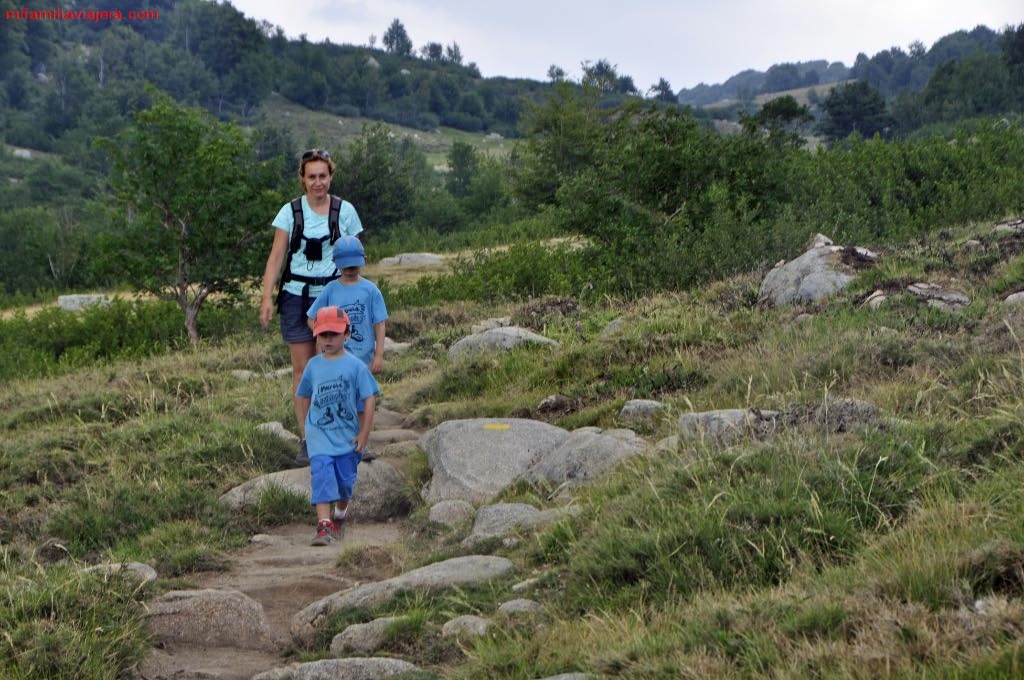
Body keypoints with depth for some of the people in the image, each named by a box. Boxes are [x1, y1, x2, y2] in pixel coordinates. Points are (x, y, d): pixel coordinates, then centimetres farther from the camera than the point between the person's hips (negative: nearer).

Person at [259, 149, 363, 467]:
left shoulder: (345, 211, 3)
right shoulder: (291, 212, 1)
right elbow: (276, 256, -1)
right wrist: (267, 297, -9)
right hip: (297, 297, 0)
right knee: (302, 370, 1)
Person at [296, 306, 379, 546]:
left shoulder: (355, 366, -5)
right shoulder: (313, 366, 5)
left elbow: (369, 399, -5)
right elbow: (303, 395, 19)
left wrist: (364, 433, -7)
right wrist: (305, 423, 16)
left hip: (347, 435, 0)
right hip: (319, 435, 0)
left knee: (345, 481, 11)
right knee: (322, 476, -16)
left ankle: (340, 515, 38)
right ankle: (324, 525, -22)